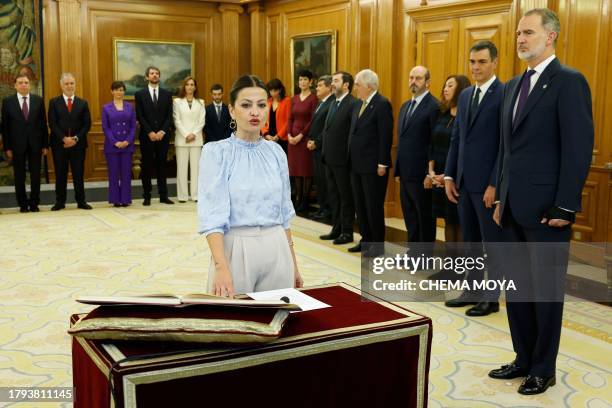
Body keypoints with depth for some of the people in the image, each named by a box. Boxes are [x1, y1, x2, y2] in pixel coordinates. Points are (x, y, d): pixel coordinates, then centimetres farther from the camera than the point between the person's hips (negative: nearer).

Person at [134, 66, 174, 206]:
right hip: (146, 136, -1)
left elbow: (169, 115, 3)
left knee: (162, 166, 5)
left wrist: (162, 131, -9)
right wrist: (150, 132, -11)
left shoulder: (167, 94, 9)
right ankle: (147, 196, 7)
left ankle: (163, 196, 9)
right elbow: (140, 116, -2)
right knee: (147, 166, 2)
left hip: (163, 135, 2)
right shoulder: (140, 94, 4)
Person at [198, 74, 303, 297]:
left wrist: (293, 263, 13)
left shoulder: (276, 152, 6)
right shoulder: (216, 152, -8)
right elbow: (212, 215, -17)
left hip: (276, 250, 4)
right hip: (235, 250, -4)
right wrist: (221, 266, -30)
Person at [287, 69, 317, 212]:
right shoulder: (295, 99, 12)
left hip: (305, 137, -6)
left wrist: (301, 136, -14)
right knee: (296, 169, 7)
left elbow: (313, 120, -11)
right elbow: (290, 118, 11)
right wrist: (289, 135, -3)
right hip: (293, 137, 6)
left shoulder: (313, 99, -6)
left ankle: (305, 202, 4)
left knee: (306, 169, -1)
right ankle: (298, 199, 14)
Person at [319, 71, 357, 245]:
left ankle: (347, 232, 11)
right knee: (333, 195, 15)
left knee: (346, 196, 2)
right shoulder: (334, 103, 15)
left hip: (343, 160, -9)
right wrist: (326, 152, 9)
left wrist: (349, 157, -18)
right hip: (330, 158, 9)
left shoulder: (352, 104, -13)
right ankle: (337, 229, 25)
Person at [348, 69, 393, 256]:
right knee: (360, 205, 14)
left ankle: (378, 244, 11)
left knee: (374, 206, 0)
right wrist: (352, 160, 10)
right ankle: (366, 240, 25)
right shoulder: (358, 105, 14)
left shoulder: (382, 104, -12)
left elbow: (386, 136, -17)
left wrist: (382, 164, -18)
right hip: (357, 165, 8)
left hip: (373, 166, -8)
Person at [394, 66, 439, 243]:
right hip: (405, 172, 8)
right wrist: (399, 169, 15)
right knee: (409, 214, 15)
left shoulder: (434, 107, -12)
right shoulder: (405, 106, 16)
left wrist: (430, 173, -18)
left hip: (421, 173, -8)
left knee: (425, 216, 3)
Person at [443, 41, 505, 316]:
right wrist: (449, 176, 8)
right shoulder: (465, 95, 13)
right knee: (471, 240, 15)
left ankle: (491, 298, 15)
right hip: (464, 180, 7)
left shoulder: (505, 94, -10)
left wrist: (495, 184, -17)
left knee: (492, 241, 4)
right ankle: (472, 291, 26)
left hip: (487, 182, -7)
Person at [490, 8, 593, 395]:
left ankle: (544, 369, 20)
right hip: (514, 206, 8)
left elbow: (579, 148, -15)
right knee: (516, 287, 14)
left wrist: (564, 207, -17)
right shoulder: (514, 85, 14)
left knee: (546, 290, 5)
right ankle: (524, 359, 28)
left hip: (546, 209, -7)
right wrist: (501, 197, 14)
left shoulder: (569, 81, -10)